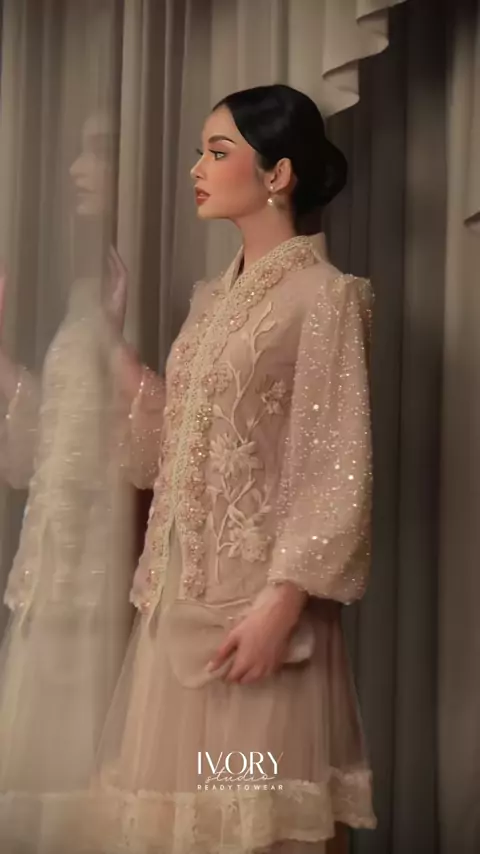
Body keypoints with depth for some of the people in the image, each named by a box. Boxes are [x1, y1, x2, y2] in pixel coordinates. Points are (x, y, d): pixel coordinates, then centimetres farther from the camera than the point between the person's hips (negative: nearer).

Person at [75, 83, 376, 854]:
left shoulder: (323, 295, -8)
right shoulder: (214, 299, 14)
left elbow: (338, 475, -13)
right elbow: (177, 448, 13)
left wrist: (281, 604, -20)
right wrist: (117, 354, 10)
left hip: (257, 594, -7)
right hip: (182, 589, 7)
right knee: (182, 790, 14)